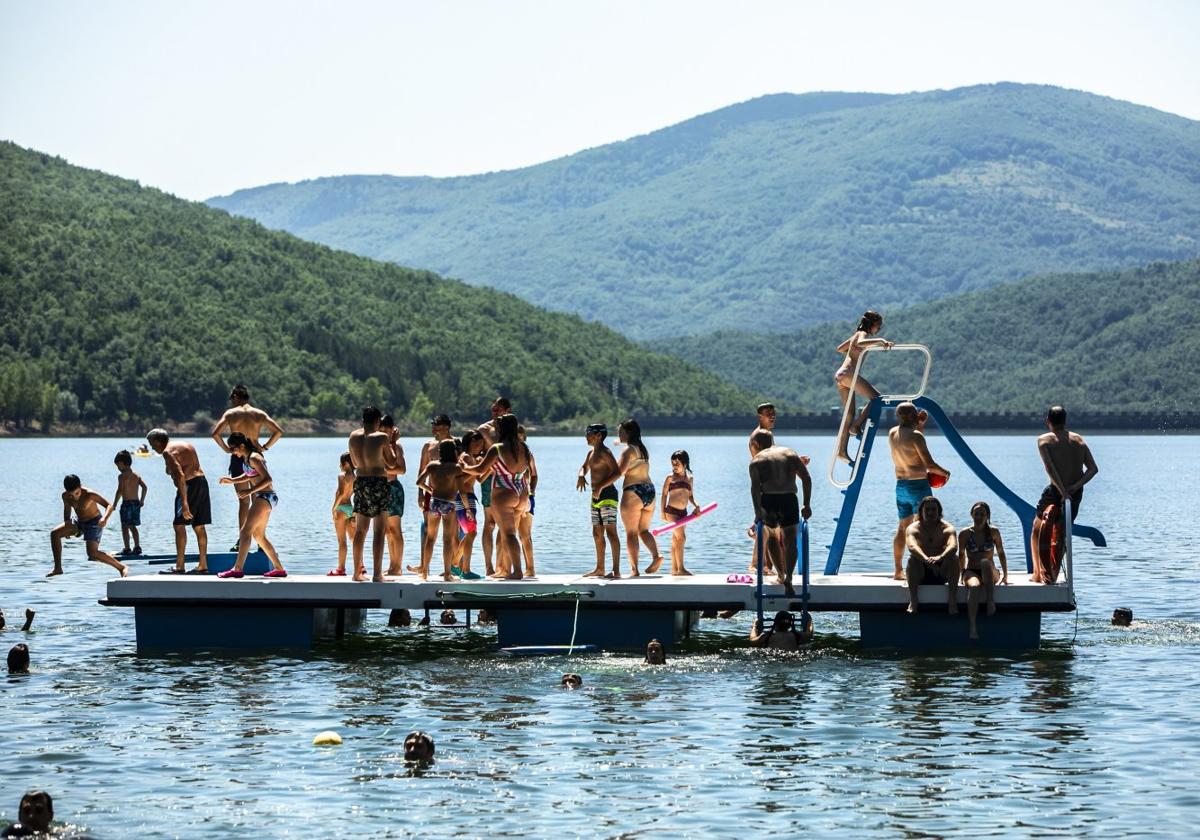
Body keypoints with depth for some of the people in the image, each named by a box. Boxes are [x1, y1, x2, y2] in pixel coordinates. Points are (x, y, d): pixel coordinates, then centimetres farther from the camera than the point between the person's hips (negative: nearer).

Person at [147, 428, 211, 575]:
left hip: (189, 484, -9)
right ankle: (203, 565, 12)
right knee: (199, 526, 11)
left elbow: (180, 475, -20)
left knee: (179, 525, -7)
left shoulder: (168, 451, -8)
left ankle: (179, 566, -10)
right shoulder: (185, 445, 21)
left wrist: (184, 502, -24)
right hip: (201, 481, 9)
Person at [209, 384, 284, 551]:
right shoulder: (259, 414, 5)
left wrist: (226, 448, 1)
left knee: (243, 501, 4)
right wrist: (265, 447, 4)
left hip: (238, 458, -1)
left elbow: (215, 433, -10)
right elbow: (279, 431, -1)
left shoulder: (231, 413, 0)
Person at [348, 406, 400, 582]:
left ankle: (358, 572, 18)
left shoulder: (353, 436, 5)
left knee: (360, 530, 14)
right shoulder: (381, 437, -10)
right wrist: (390, 444, 10)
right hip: (378, 482, -5)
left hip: (360, 482, 5)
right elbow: (392, 463, -1)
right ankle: (377, 573, -9)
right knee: (379, 531, -4)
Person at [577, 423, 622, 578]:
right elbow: (584, 468, 27)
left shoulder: (605, 452, -12)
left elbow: (617, 473, -20)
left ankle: (616, 570, -15)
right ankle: (600, 569, 20)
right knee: (597, 534, 13)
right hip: (596, 496, 10)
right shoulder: (591, 452, 16)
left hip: (607, 495, -10)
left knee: (611, 532, -12)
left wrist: (600, 487, -24)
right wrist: (581, 476, 2)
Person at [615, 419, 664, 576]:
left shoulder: (629, 450, -9)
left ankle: (634, 569, -5)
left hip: (633, 492, -8)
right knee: (643, 530, 15)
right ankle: (656, 556, -8)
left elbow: (620, 471, -20)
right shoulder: (643, 449, 17)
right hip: (650, 490, 8)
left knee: (631, 533, -2)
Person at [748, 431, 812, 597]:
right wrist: (806, 505, 4)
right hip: (789, 500, 0)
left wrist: (757, 511, -15)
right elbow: (806, 478, 4)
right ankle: (788, 579, -16)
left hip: (768, 501, 0)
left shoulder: (757, 460, 7)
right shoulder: (791, 454, 14)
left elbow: (755, 486, -8)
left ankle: (780, 575, 32)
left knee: (771, 537, 25)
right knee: (790, 542, 3)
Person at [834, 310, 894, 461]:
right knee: (875, 398, -12)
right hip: (848, 372, -10)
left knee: (850, 413, 7)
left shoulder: (857, 334, 25)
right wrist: (880, 341, -27)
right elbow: (860, 343, -27)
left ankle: (842, 450, 3)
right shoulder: (863, 334, -2)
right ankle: (856, 426, -15)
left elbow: (839, 348, 36)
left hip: (840, 375, 10)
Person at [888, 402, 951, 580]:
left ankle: (897, 571, 15)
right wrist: (945, 472, -1)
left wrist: (919, 425, 24)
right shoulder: (915, 436, -17)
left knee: (903, 528, 14)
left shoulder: (892, 434, 6)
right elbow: (929, 464, -18)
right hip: (919, 485, -7)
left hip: (901, 486, 7)